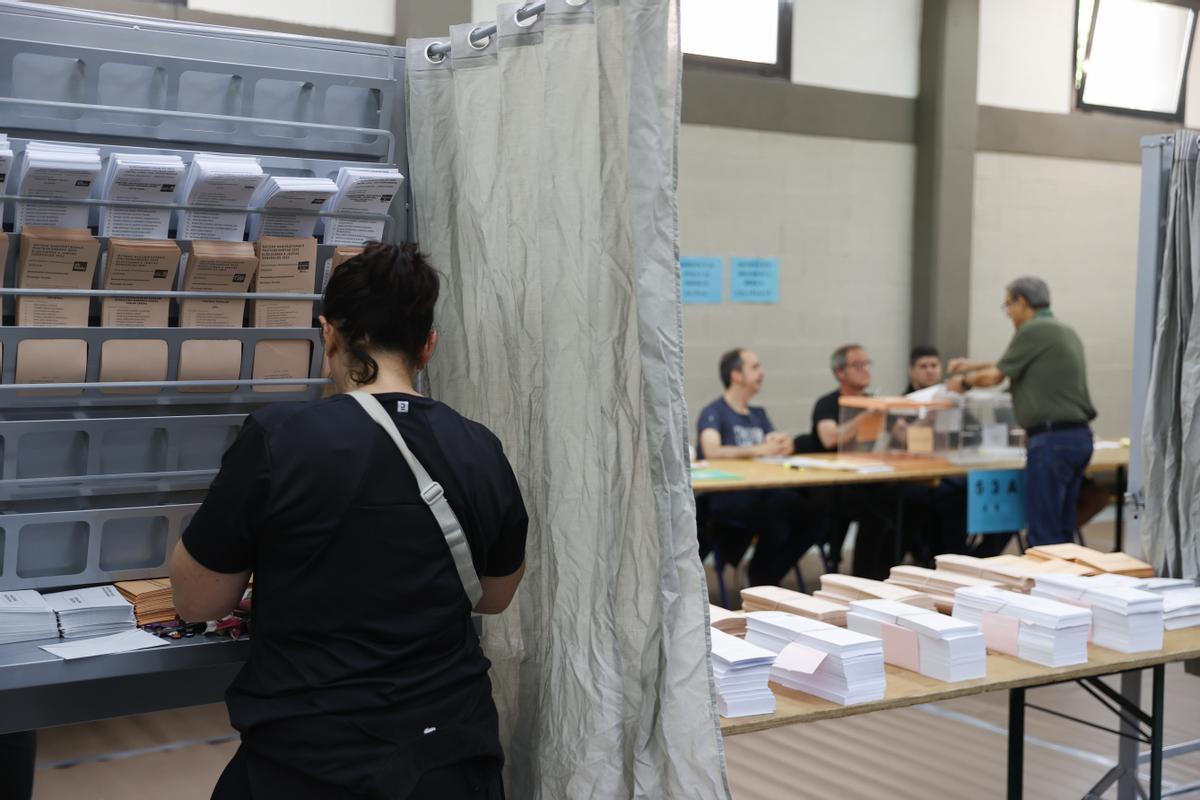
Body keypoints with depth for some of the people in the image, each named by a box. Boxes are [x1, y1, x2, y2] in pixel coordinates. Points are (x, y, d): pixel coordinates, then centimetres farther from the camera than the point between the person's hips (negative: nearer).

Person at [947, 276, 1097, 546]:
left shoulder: (1032, 331, -9)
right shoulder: (1065, 331, 18)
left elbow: (995, 376, -2)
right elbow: (1013, 366, 30)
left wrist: (965, 381, 17)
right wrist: (974, 365, 35)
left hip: (1051, 440, -9)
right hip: (1079, 436, 9)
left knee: (1043, 532, -6)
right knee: (1063, 530, 13)